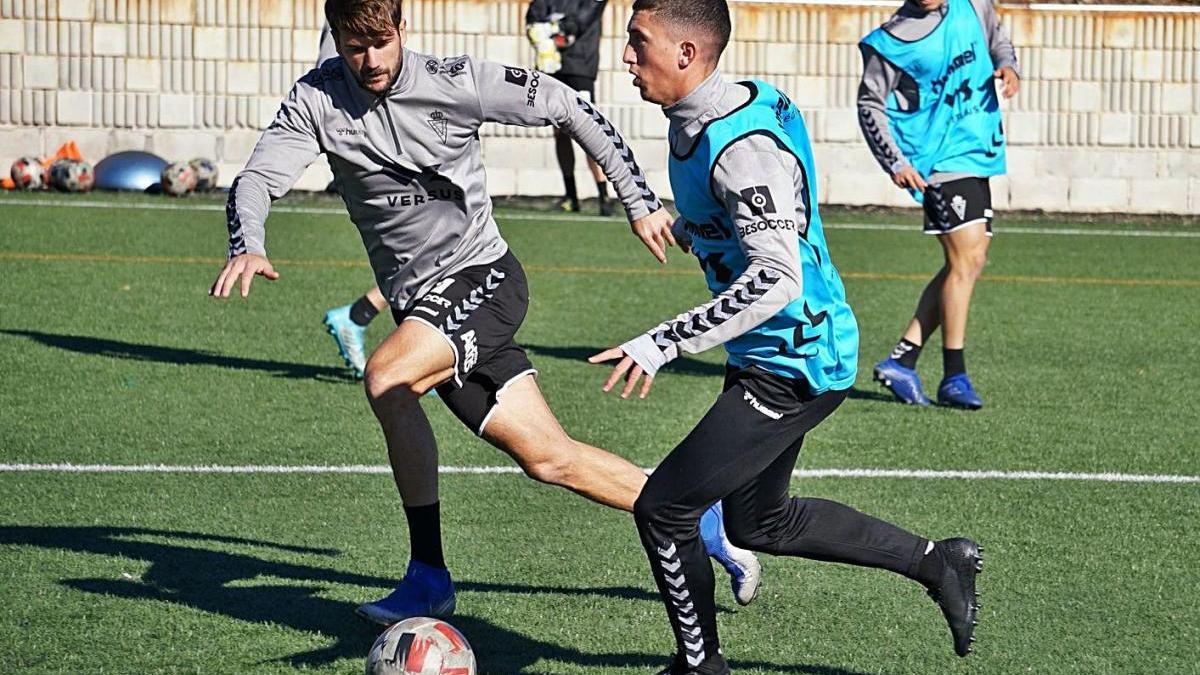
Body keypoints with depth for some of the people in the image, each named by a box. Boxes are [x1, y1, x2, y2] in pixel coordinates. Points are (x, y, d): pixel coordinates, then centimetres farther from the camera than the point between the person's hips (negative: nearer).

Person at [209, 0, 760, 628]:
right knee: (549, 458, 4)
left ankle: (429, 577, -20)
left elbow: (567, 108, -2)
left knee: (386, 378, -30)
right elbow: (256, 179, -11)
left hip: (482, 277, -4)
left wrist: (640, 201, -1)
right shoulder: (317, 99, -3)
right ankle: (699, 520, 22)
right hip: (419, 307, 4)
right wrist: (247, 247, -33)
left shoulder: (456, 82, -11)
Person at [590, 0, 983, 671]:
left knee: (663, 508, -7)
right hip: (778, 357, 10)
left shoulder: (741, 147, -27)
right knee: (759, 523, 22)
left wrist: (661, 344, -36)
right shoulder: (696, 119, 3)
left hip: (793, 363, -10)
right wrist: (688, 229, 43)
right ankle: (937, 561, 31)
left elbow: (775, 280, -34)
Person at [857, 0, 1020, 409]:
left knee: (969, 263, 6)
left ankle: (901, 360, 14)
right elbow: (870, 105, -2)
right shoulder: (892, 41, -10)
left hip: (978, 154, 7)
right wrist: (895, 162, -11)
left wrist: (1007, 66, 2)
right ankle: (954, 377, -8)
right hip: (940, 161, -7)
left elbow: (996, 38, 24)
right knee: (967, 258, -15)